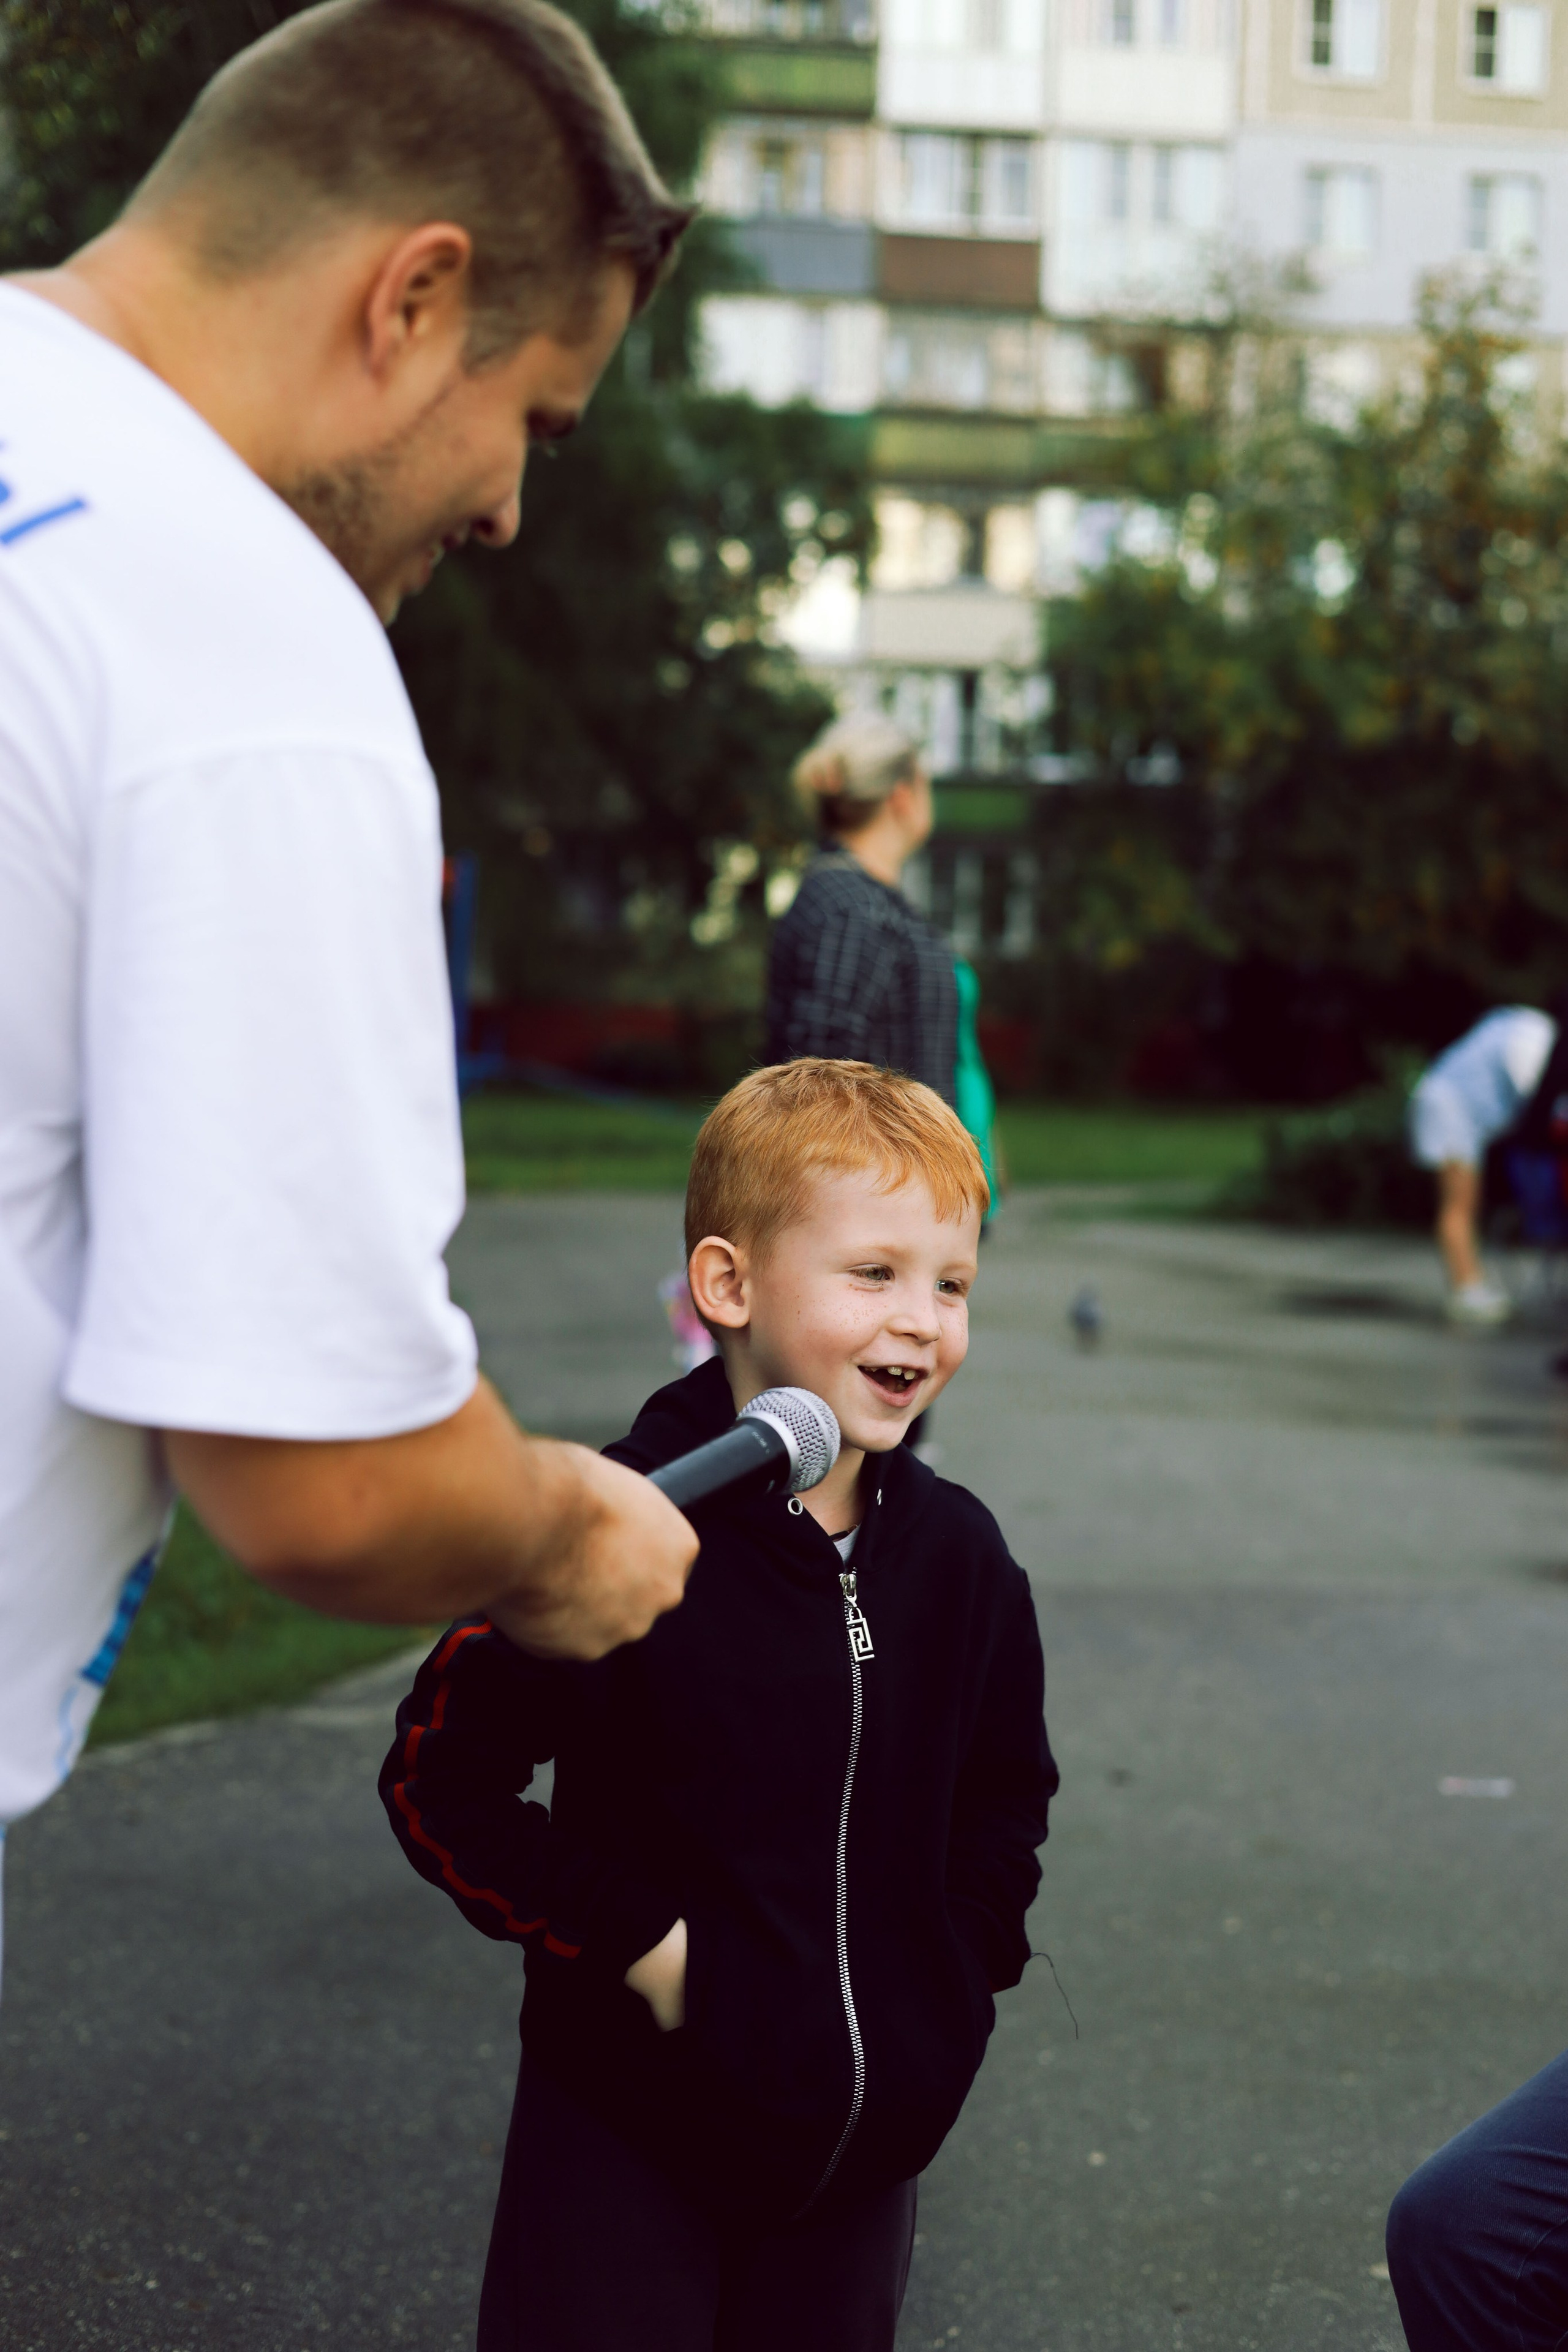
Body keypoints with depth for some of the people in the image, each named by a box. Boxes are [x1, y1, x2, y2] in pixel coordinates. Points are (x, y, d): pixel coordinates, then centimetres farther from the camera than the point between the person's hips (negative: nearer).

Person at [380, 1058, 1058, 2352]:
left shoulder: (959, 1554, 1)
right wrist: (636, 1942, -16)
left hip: (863, 2141, 5)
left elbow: (1005, 1794, 16)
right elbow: (441, 1781, -14)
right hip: (630, 2134, -5)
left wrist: (962, 1966, 5)